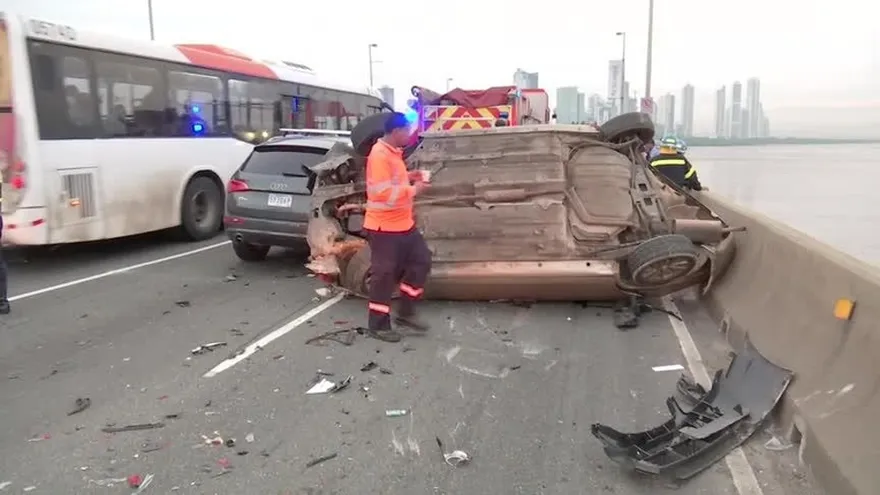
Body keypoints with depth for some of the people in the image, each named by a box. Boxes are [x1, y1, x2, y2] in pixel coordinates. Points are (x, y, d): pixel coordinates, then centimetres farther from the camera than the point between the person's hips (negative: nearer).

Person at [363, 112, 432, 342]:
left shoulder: (393, 152, 11)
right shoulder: (379, 155, -20)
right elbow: (385, 193, -27)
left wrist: (409, 177, 9)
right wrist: (414, 189, -17)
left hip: (404, 223, 10)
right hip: (384, 227, -10)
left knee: (421, 260, 13)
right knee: (384, 274, 0)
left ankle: (405, 312, 24)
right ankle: (377, 324, 14)